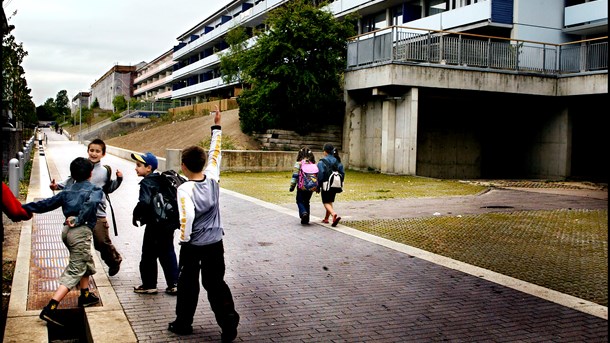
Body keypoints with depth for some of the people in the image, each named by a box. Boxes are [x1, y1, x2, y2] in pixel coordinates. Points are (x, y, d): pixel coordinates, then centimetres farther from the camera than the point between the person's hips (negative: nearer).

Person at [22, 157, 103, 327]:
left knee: (86, 262, 27)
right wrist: (79, 220, -15)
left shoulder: (68, 190, 17)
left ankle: (85, 296, 37)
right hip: (81, 231, -7)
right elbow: (91, 203, -21)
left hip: (67, 230, 7)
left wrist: (25, 208, 22)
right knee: (74, 271, -6)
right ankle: (50, 309, -16)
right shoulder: (95, 190, 1)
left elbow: (47, 203, 15)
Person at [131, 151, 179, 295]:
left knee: (148, 256, 6)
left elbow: (144, 202, -31)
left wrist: (136, 215, -15)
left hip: (154, 225, -8)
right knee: (168, 253, 13)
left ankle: (149, 285, 15)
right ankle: (173, 284, 14)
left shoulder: (146, 183, -14)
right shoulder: (161, 180, 10)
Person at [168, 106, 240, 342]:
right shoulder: (212, 177, -7)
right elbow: (215, 153, 6)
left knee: (188, 284, 14)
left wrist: (184, 239, -12)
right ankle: (229, 322, 2)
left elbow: (187, 217, -29)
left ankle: (183, 323, 27)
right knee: (216, 283, 11)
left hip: (192, 246, -3)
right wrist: (217, 127, 15)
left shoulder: (185, 189, -19)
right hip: (215, 243, 4)